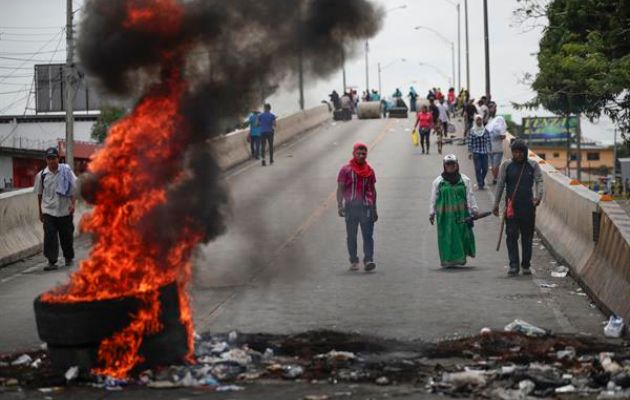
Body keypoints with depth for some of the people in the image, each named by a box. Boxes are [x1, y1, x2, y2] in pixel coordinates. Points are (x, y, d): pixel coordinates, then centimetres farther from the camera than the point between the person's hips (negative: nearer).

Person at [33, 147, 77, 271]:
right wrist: (40, 212, 11)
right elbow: (39, 194, 9)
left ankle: (69, 258, 29)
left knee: (67, 236, 11)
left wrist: (73, 204, -13)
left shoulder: (66, 171, -3)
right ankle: (52, 262, -8)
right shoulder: (41, 175, 1)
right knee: (49, 237, -9)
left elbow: (73, 189, -1)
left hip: (65, 211, 0)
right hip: (49, 212, 0)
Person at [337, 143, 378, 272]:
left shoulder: (369, 170, 13)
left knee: (368, 235, -9)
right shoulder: (346, 170, 4)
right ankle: (354, 261, 12)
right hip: (351, 207, -1)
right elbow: (340, 189, 1)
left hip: (366, 207, 1)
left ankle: (368, 260, -16)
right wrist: (339, 205, -10)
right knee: (351, 236, 4)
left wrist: (374, 209, 18)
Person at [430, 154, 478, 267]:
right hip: (445, 215, -1)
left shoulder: (465, 180, 8)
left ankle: (461, 258, 10)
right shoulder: (438, 182, 6)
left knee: (464, 235, -3)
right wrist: (432, 213, 5)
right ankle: (448, 260, 2)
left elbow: (470, 196, 8)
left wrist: (474, 209, 2)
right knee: (447, 237, -3)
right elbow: (433, 199, 8)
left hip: (461, 214, 1)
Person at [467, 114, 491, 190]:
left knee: (485, 168, 3)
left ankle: (481, 182, 26)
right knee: (478, 168, -5)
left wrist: (489, 150, 0)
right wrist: (470, 152, -3)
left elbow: (488, 141, 6)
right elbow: (470, 142, -1)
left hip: (484, 152, 2)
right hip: (476, 152, -2)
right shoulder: (472, 131, -1)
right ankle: (480, 184, 1)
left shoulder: (485, 131, 5)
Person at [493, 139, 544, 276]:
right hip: (511, 205, -1)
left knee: (527, 236, 6)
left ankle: (526, 265, 14)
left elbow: (539, 181, -3)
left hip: (528, 205, 1)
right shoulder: (506, 165, 5)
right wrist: (496, 204, 3)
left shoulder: (533, 165, 6)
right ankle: (513, 265, -9)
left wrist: (538, 196, -22)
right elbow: (500, 184, 6)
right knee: (512, 235, -8)